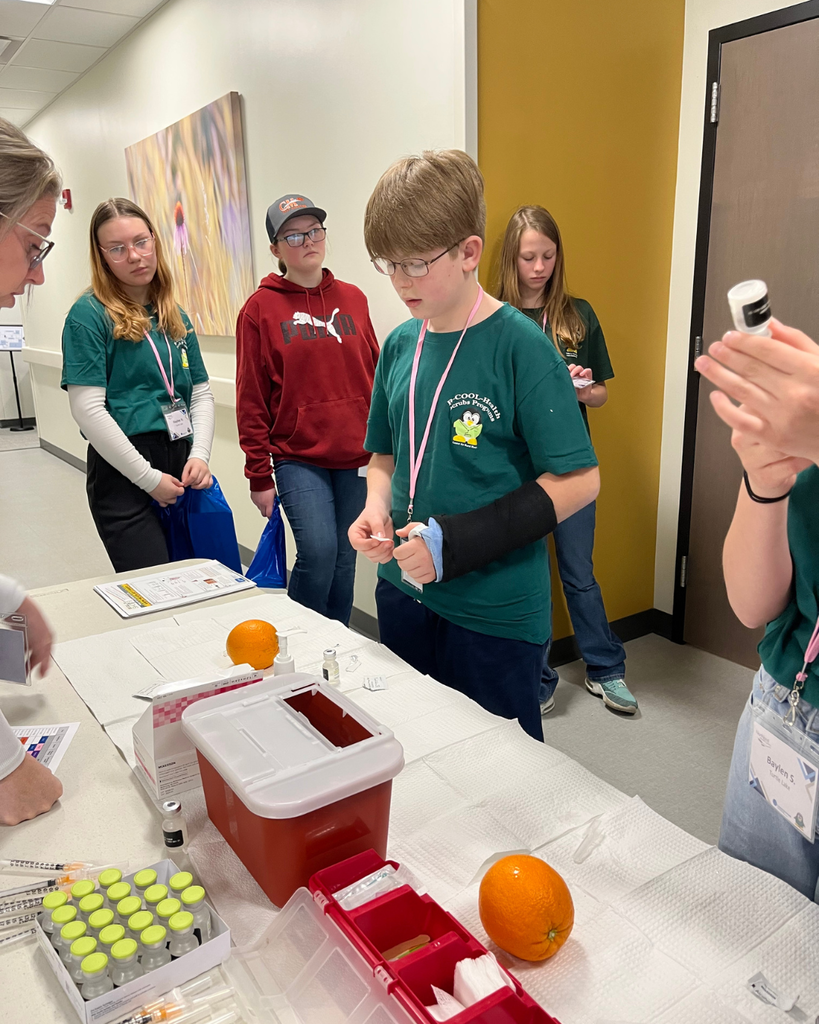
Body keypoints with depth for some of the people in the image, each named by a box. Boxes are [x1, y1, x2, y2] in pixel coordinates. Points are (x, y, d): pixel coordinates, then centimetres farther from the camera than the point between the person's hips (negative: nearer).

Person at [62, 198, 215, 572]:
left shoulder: (176, 317, 12)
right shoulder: (89, 314, -6)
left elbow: (201, 394, 12)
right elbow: (87, 410, -12)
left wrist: (200, 455, -5)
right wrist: (149, 478, -13)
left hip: (182, 468, 6)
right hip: (123, 474, -6)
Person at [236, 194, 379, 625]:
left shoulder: (352, 298, 9)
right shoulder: (261, 307, -1)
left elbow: (374, 376, 13)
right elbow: (251, 400, -1)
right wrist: (259, 476, -3)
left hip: (356, 458, 4)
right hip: (298, 458, -3)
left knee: (345, 558, 9)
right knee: (318, 551, -16)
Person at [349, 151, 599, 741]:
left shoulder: (520, 346, -15)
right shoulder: (401, 345, 4)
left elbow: (578, 481, -16)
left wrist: (454, 543, -21)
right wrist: (376, 511, -6)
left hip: (495, 613, -5)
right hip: (404, 593, 6)